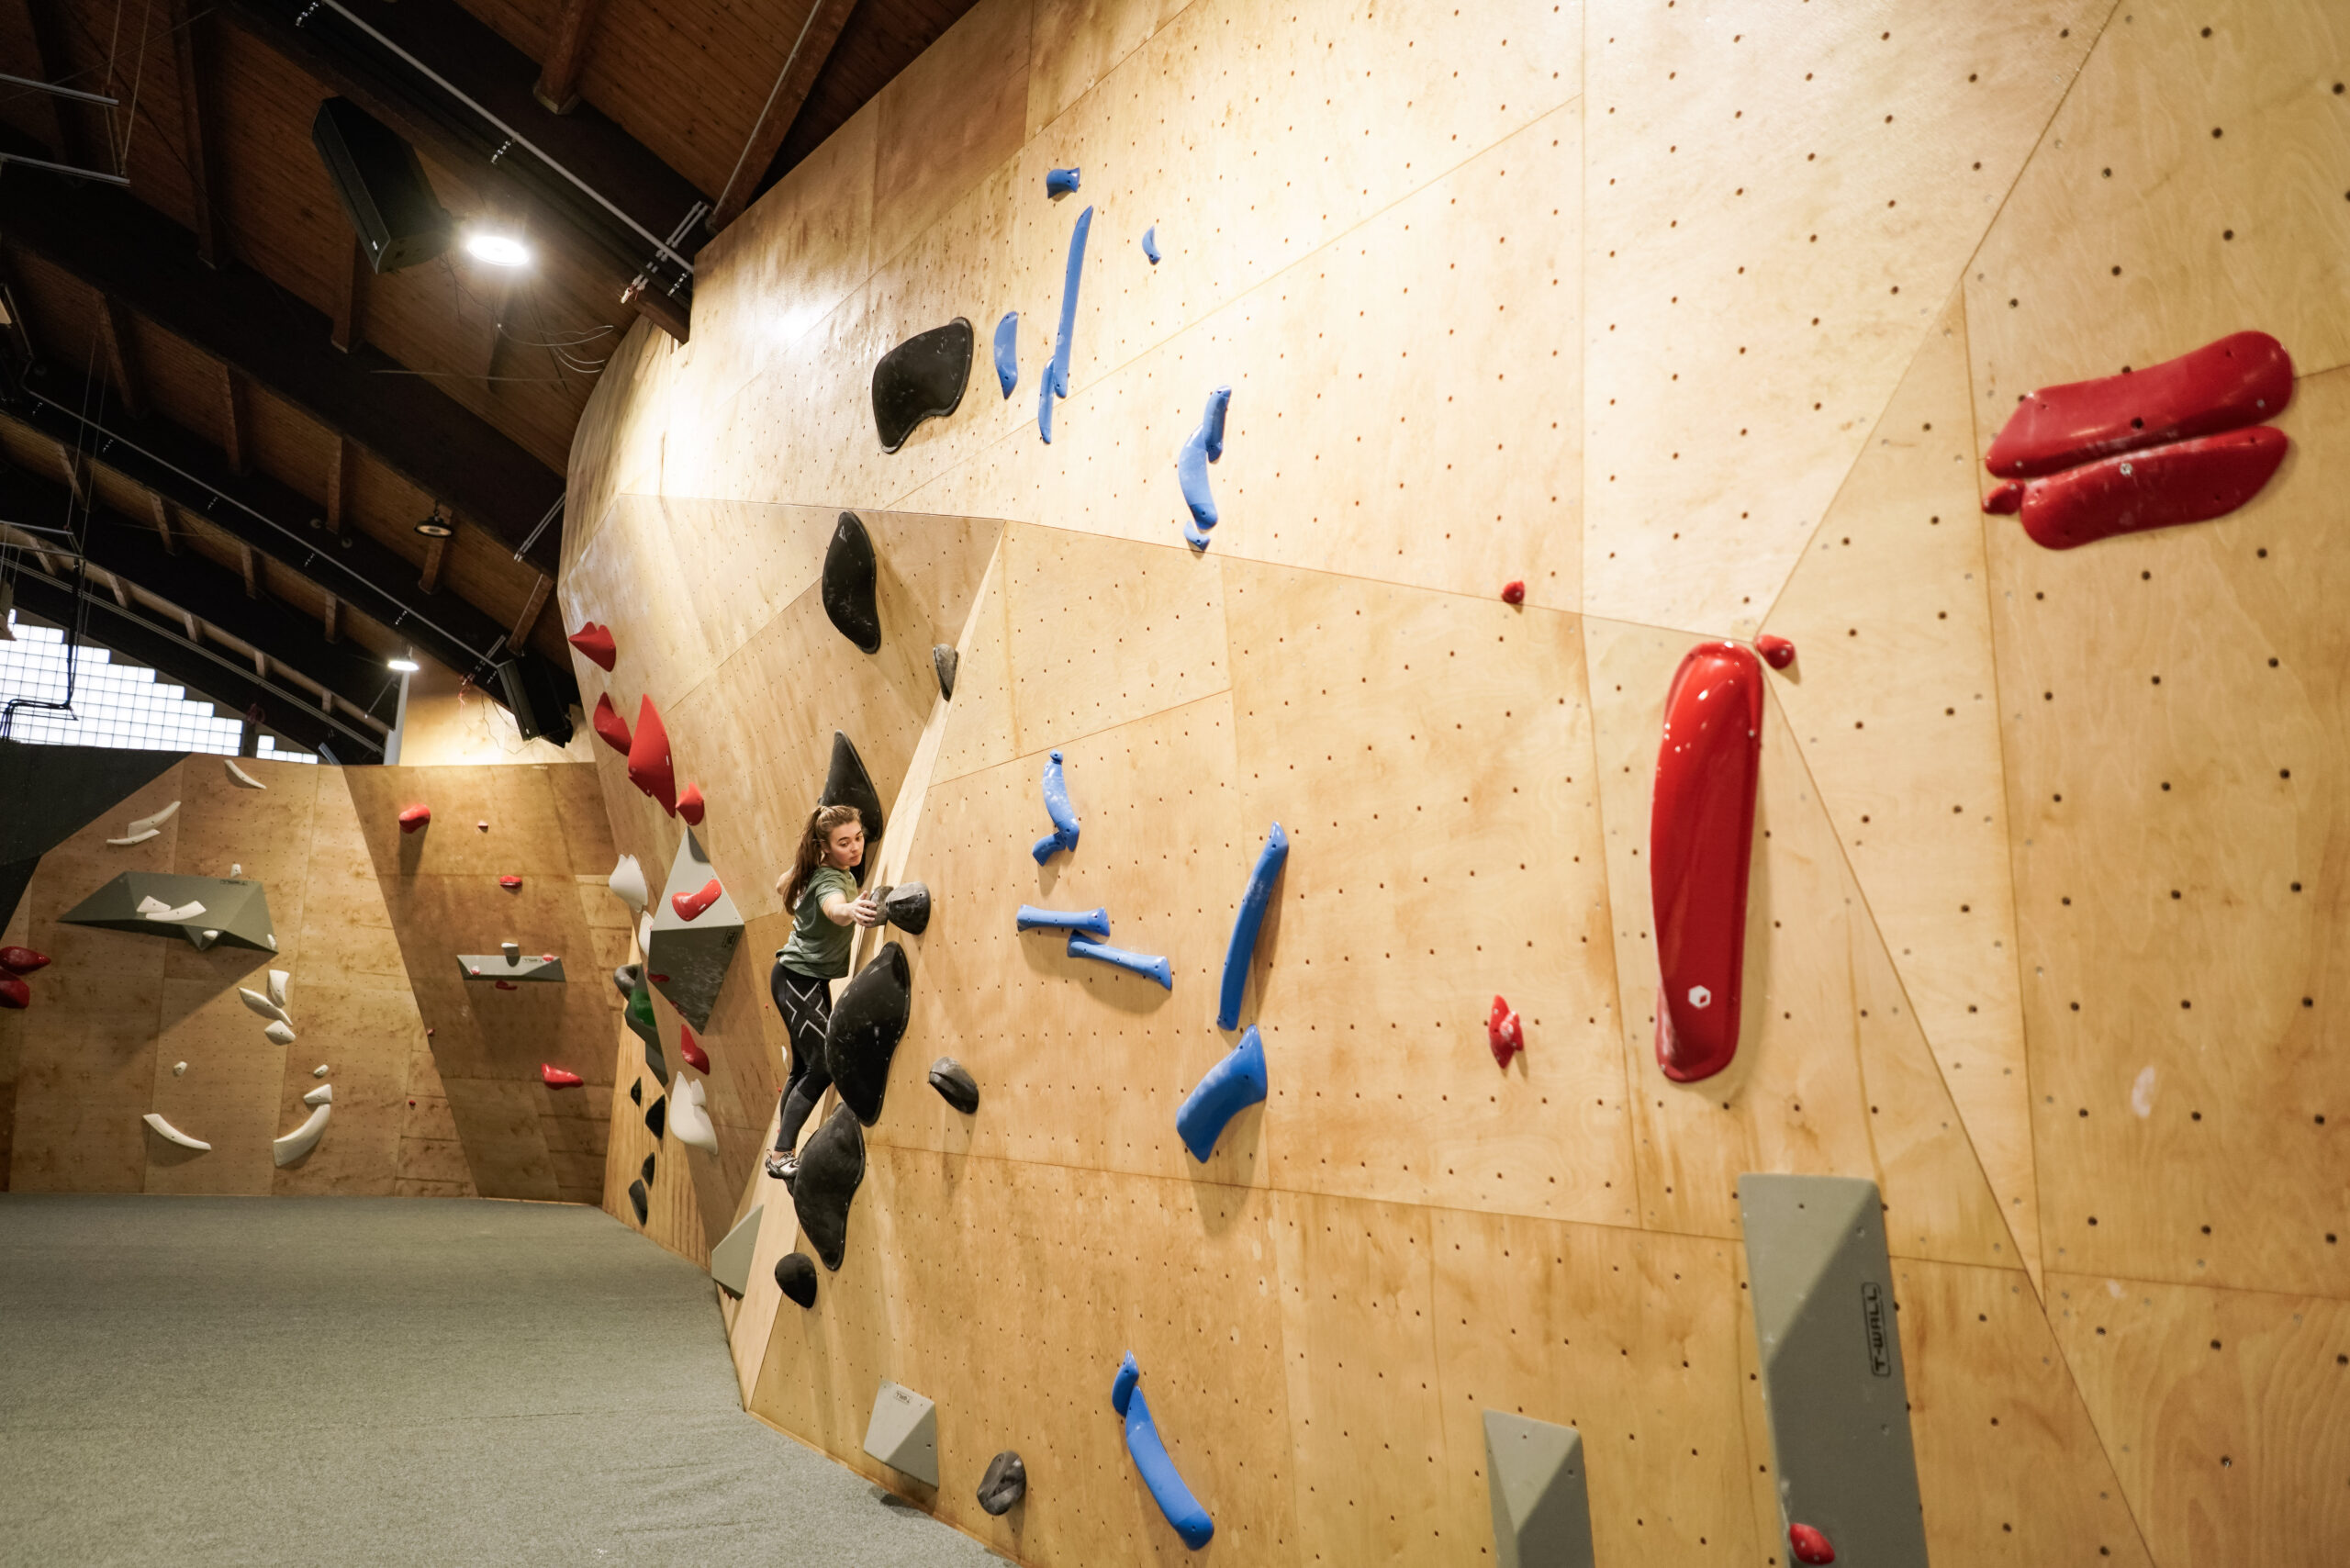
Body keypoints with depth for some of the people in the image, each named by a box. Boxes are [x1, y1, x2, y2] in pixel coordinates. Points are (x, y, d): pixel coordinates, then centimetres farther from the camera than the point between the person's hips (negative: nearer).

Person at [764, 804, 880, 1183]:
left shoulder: (835, 870, 2)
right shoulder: (830, 879, -26)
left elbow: (783, 884, 20)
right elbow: (835, 909, -52)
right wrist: (852, 910, -74)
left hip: (812, 980, 10)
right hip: (796, 979, -10)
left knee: (807, 1066, 14)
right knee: (825, 1064, -14)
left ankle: (783, 1149, 23)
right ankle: (781, 1156, -11)